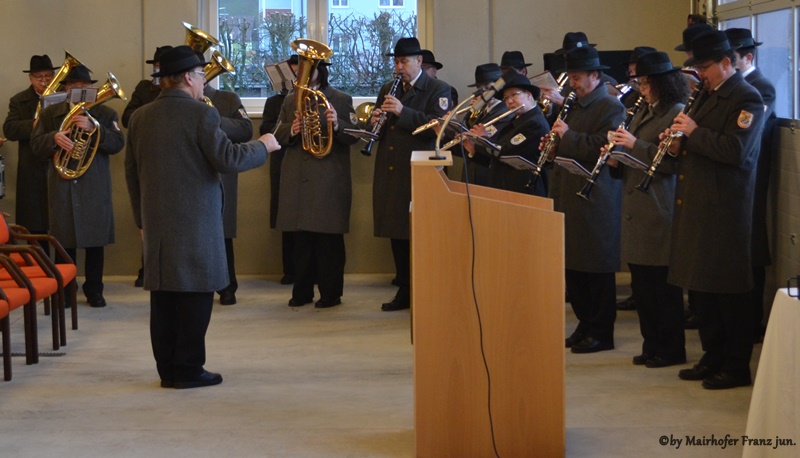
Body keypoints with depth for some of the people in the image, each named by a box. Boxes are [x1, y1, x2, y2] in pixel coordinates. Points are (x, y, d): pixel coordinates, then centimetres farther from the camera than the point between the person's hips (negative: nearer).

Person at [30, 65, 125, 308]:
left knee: (95, 240, 3)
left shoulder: (105, 114, 6)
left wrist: (93, 128, -21)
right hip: (61, 186, 1)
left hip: (95, 187, -1)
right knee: (64, 241, 2)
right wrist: (54, 137, -16)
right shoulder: (50, 113, 11)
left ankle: (94, 289, 13)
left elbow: (117, 144, -7)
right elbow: (36, 145, 4)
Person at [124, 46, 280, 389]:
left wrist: (141, 219, 20)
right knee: (195, 295, 1)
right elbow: (229, 160, -14)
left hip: (156, 222, 6)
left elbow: (131, 172, 12)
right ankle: (188, 370, 3)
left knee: (163, 296, 9)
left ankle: (168, 370, 14)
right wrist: (263, 146, 3)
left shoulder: (140, 118, 7)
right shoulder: (201, 114, -12)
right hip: (195, 222, -6)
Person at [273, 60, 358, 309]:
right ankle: (302, 291, 16)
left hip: (329, 179, -4)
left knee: (329, 237, -2)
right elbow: (278, 134, 12)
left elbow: (354, 136, -5)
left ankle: (330, 292, 6)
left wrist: (337, 125, -25)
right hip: (298, 179, 4)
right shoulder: (291, 100, 15)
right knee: (301, 237, 8)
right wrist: (291, 130, -9)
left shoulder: (341, 100, 2)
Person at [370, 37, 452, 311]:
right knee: (396, 234, 9)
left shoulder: (438, 90, -1)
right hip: (390, 174, 6)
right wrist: (375, 121, -3)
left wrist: (403, 112, -22)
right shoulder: (388, 90, 18)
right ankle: (405, 291, 18)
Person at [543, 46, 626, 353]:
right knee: (573, 265, 11)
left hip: (596, 202, -9)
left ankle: (601, 333, 5)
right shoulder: (576, 106, 17)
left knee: (597, 269, -2)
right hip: (571, 198, 9)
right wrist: (554, 145, 7)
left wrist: (568, 136, -19)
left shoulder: (611, 108, -10)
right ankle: (585, 325, 22)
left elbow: (603, 147, -22)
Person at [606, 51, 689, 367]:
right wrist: (616, 155, 3)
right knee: (641, 285, 11)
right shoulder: (642, 114, 17)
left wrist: (635, 145, -20)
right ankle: (652, 345, 21)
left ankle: (671, 349, 8)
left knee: (663, 285, -2)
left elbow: (673, 161, -17)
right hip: (636, 211, 8)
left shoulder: (677, 114, -9)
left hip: (660, 212, -8)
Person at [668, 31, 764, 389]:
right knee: (701, 285, 13)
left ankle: (737, 367, 6)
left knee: (729, 290, -2)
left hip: (725, 210, -9)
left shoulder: (747, 99, -11)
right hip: (698, 207, 9)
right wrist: (680, 141, 3)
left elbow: (735, 150, -22)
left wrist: (695, 132, -15)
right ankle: (713, 357, 24)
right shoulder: (707, 95, 16)